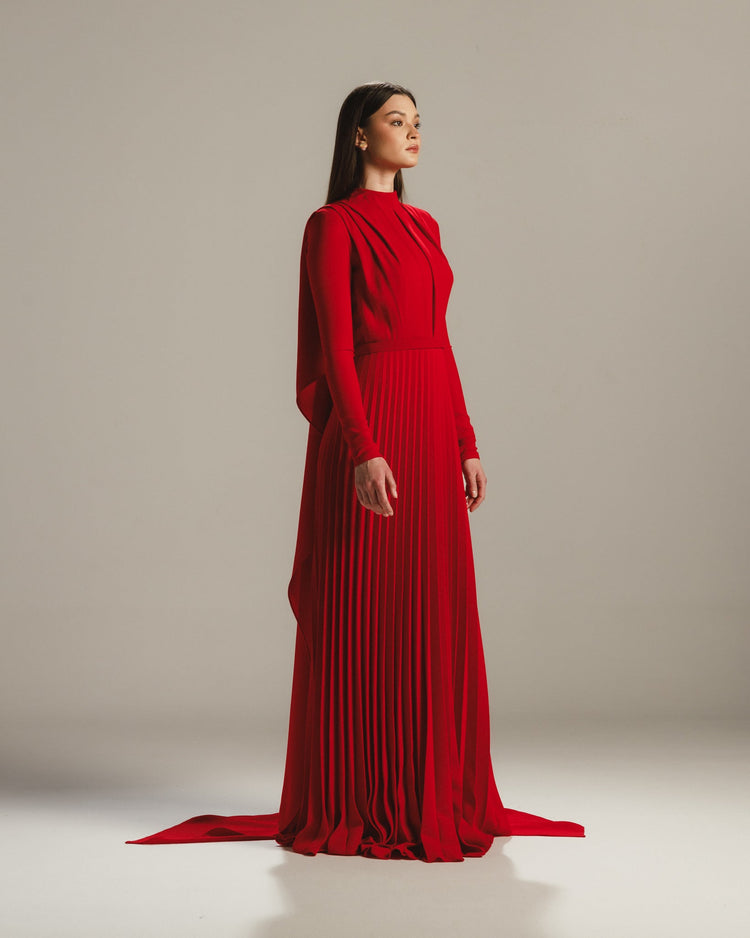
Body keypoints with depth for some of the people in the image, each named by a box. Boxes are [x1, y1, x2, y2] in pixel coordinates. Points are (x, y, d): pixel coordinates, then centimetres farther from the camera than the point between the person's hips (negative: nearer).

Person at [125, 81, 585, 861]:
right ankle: (356, 805, 8)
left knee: (436, 616, 9)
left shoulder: (423, 225, 17)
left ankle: (436, 794, 19)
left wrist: (467, 445, 12)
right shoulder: (334, 225, -5)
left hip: (433, 426, 8)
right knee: (364, 616, -2)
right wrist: (365, 452, -21)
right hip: (370, 422, -8)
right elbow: (335, 345, -12)